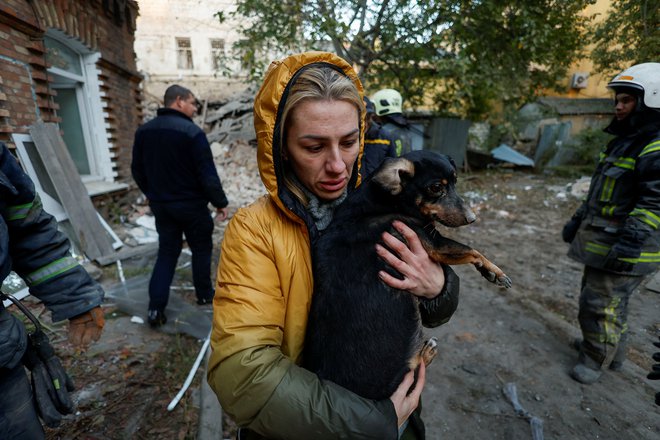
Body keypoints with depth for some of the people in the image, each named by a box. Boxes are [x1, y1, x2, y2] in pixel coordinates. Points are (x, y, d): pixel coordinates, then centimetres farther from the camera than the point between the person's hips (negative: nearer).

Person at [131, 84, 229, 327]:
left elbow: (137, 170, 12)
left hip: (160, 205, 6)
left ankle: (155, 307, 9)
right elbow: (208, 174, -18)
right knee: (201, 249, 12)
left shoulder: (143, 131, 5)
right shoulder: (192, 131, -16)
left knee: (167, 252, 13)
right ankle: (204, 294, 26)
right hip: (191, 204, -5)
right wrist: (220, 202, -7)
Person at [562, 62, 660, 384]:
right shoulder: (623, 141, 15)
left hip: (621, 246, -10)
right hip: (600, 239, 10)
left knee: (602, 303, 0)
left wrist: (631, 243, -29)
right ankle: (613, 351, 39)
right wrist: (577, 221, 21)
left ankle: (596, 358, 19)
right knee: (610, 298, 21)